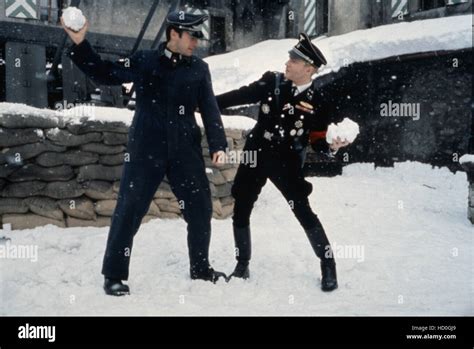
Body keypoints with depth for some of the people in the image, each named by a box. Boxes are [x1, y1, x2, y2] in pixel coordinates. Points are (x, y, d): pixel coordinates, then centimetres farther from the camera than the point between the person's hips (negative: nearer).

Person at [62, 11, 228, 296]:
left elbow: (210, 109, 3)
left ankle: (201, 268, 29)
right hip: (146, 149, -3)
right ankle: (114, 275, 11)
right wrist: (80, 44, -7)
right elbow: (104, 74, 5)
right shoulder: (144, 62, 1)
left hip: (186, 150, 3)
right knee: (129, 209, -2)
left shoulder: (199, 69, 6)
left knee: (200, 208, 9)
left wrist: (218, 144, -9)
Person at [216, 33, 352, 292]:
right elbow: (240, 96, -1)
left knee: (304, 213, -7)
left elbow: (318, 140, -3)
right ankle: (242, 266, 26)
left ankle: (328, 267, 10)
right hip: (255, 156, 4)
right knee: (240, 212, 8)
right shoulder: (272, 82, -3)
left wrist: (332, 147, -24)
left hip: (286, 163, -3)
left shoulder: (316, 102, -9)